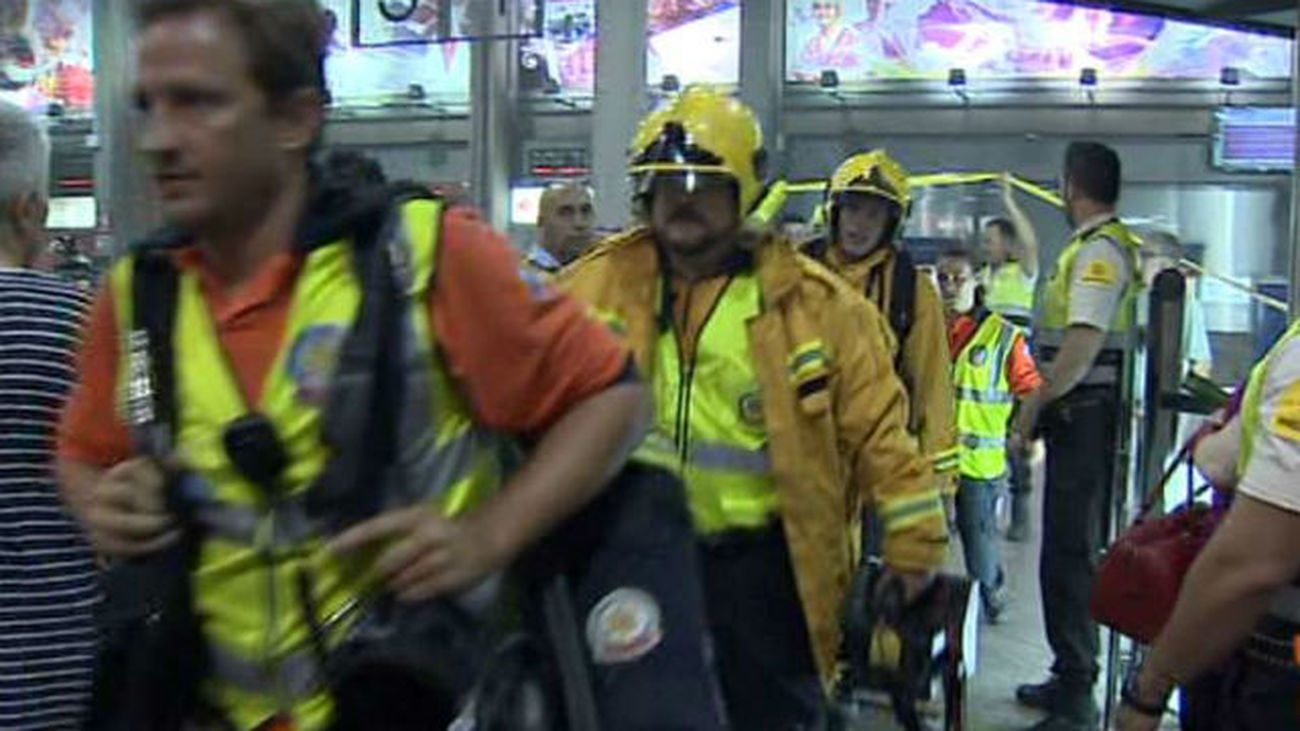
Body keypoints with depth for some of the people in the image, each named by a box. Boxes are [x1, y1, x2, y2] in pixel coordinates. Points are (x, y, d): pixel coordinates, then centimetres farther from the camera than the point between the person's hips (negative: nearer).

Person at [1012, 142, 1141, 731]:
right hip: (1087, 414, 10)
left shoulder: (1097, 251, -14)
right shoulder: (1112, 244, 17)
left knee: (1069, 552, -6)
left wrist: (1034, 404, -13)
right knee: (1077, 546, 17)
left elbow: (1083, 346, -22)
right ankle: (1073, 676, 29)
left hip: (1085, 412, -10)